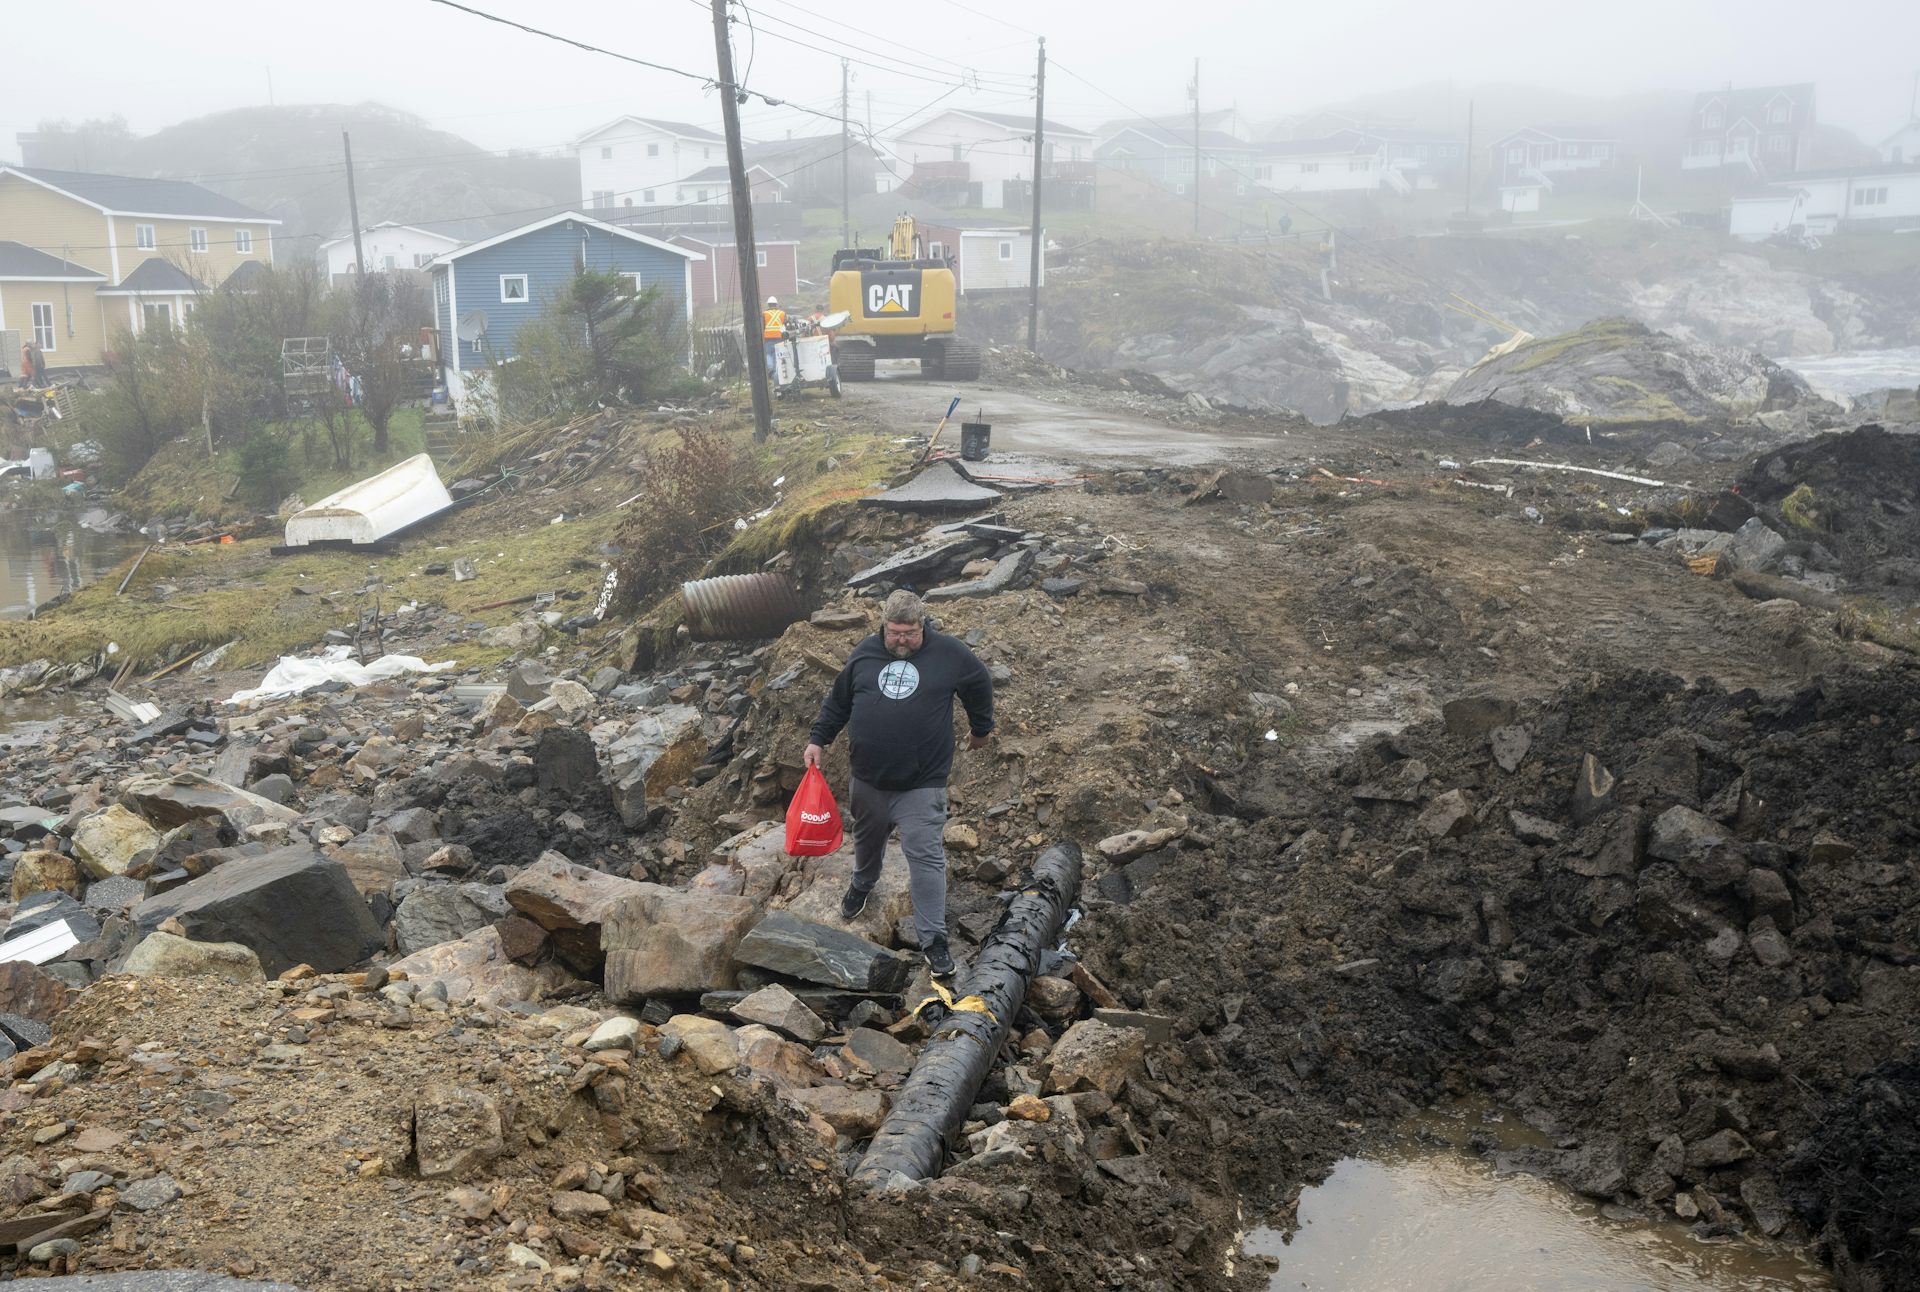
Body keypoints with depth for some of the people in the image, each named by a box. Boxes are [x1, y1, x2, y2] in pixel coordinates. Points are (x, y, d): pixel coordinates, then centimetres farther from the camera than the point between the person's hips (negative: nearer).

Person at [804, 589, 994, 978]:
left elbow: (980, 685, 9)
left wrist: (981, 728, 20)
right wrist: (818, 738, 7)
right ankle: (862, 884, 55)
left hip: (922, 782, -4)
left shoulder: (949, 653, -8)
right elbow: (838, 700, 11)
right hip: (868, 777, 4)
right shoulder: (864, 653, -1)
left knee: (926, 856, -6)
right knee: (868, 837, 24)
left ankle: (933, 939, 0)